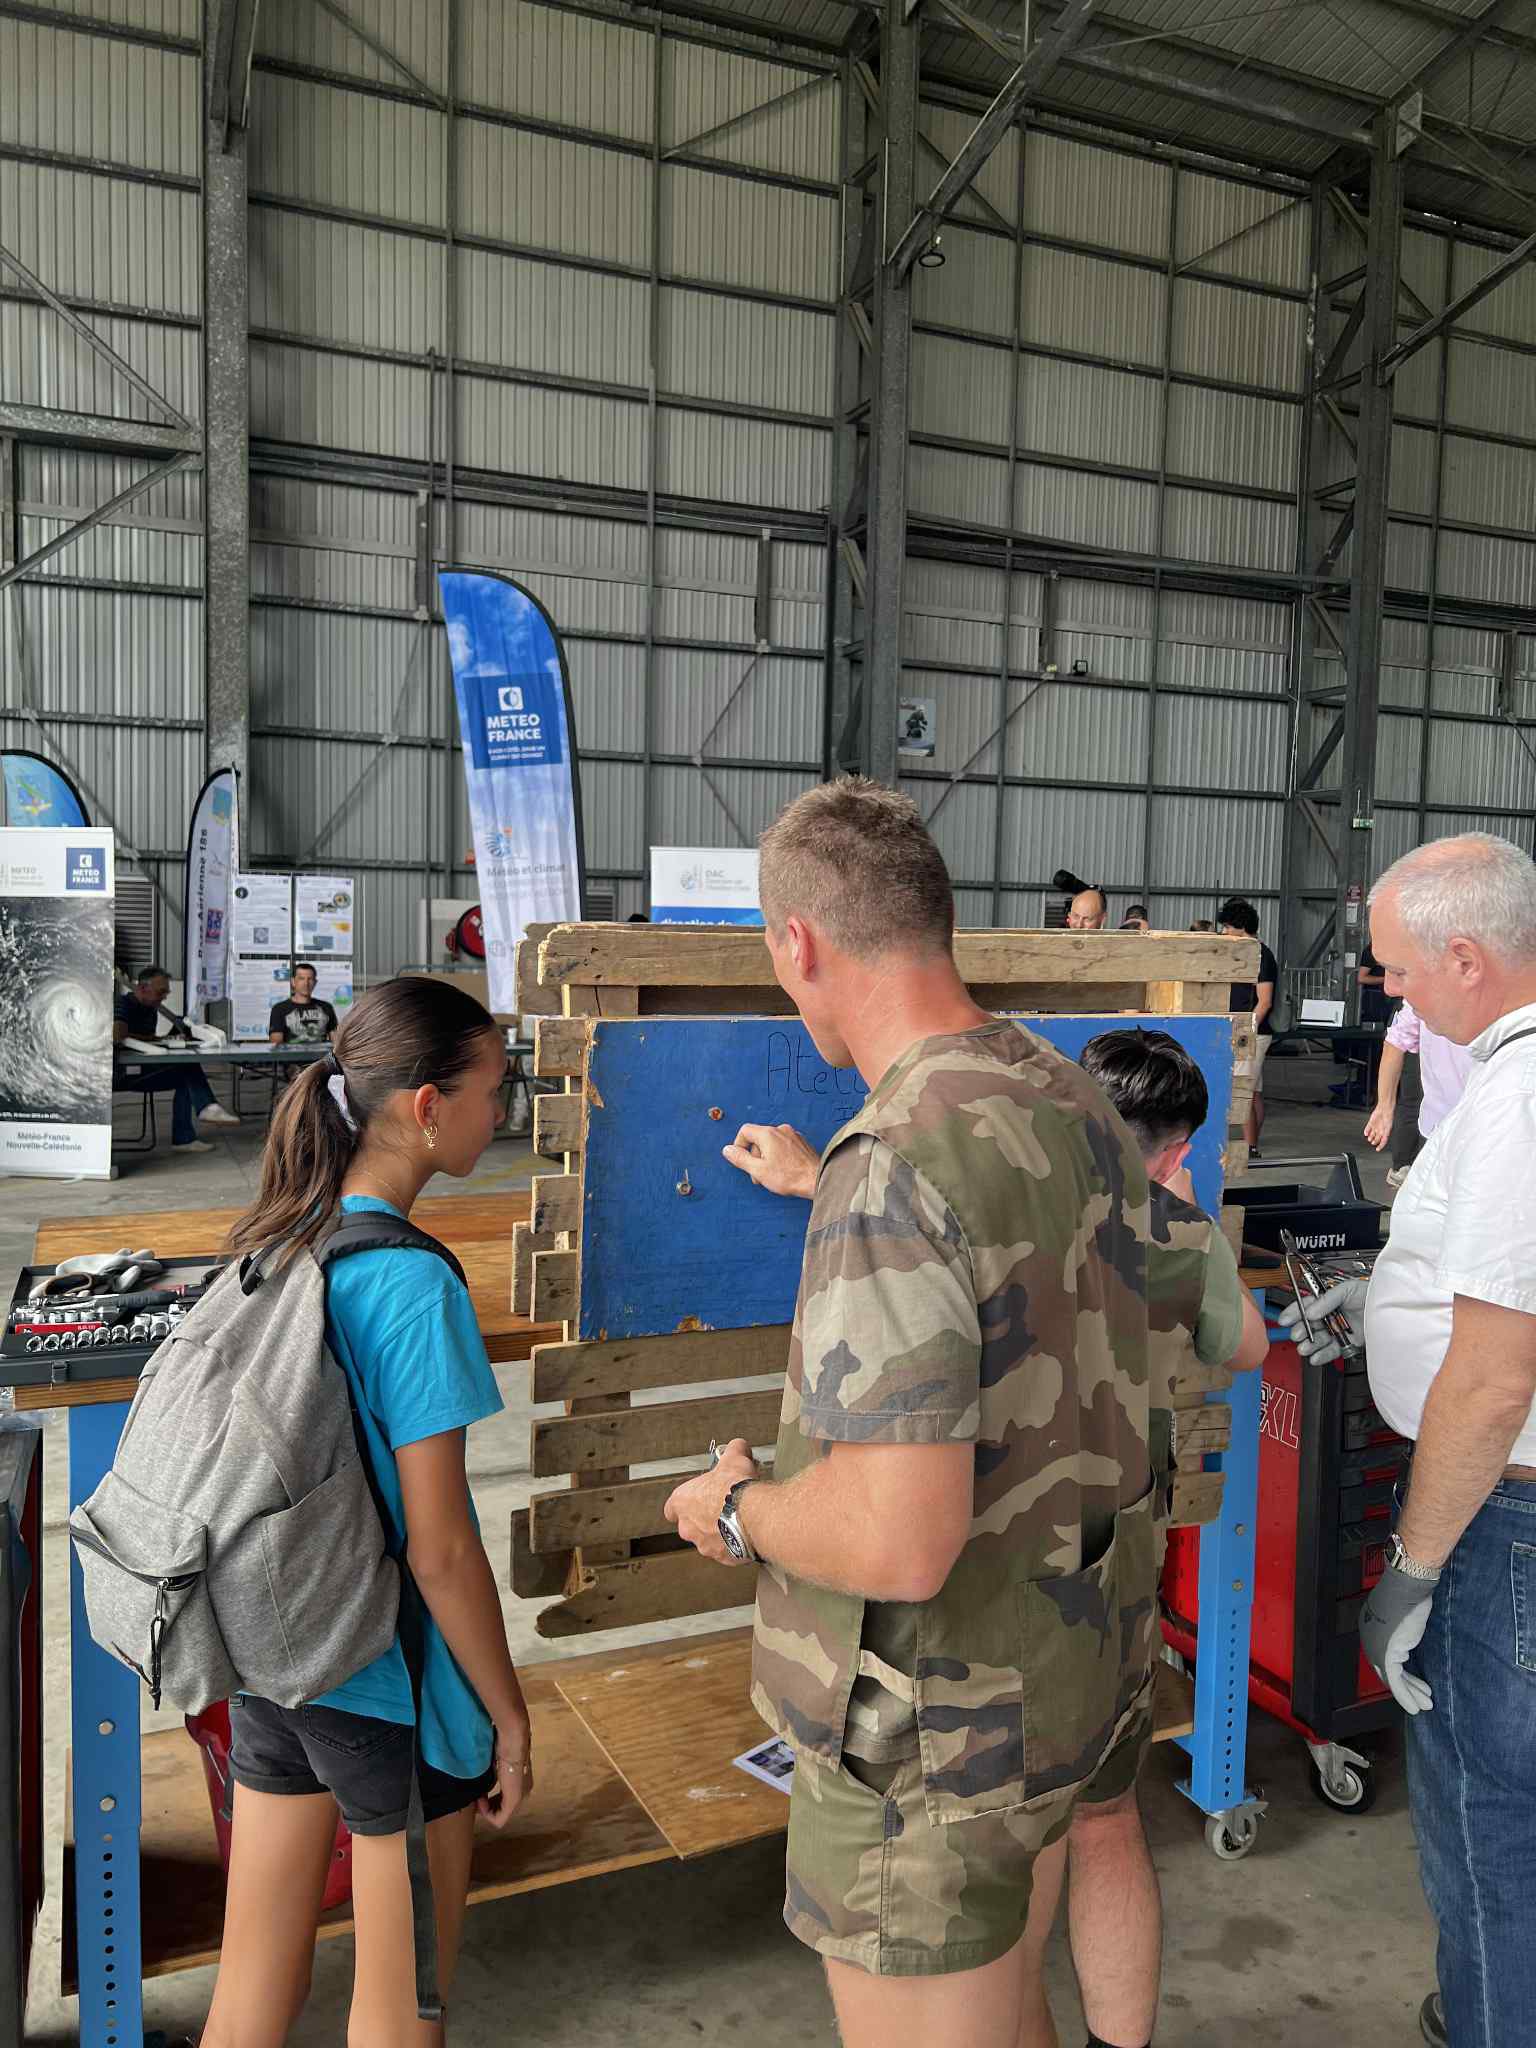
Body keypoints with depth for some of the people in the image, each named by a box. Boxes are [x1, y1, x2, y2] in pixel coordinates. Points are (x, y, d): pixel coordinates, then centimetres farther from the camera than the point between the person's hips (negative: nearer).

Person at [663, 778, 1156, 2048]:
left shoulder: (893, 1169, -30)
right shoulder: (1077, 1110, -2)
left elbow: (899, 1540, -34)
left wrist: (735, 1509, -13)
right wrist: (818, 1186, 32)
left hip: (938, 1723, -8)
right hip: (1067, 1660, 8)